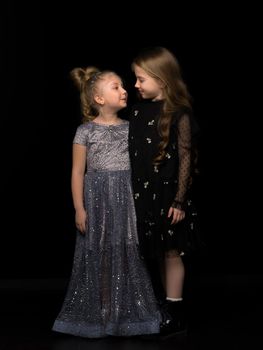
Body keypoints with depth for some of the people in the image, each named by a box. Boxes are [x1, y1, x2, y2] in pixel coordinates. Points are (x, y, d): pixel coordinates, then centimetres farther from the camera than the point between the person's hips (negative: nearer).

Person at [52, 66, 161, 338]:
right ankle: (97, 314, 16)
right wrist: (79, 208, -7)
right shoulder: (86, 131, -4)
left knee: (127, 255, 5)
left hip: (126, 200, 3)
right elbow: (78, 173, -3)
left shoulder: (130, 128, 6)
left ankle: (127, 312, 17)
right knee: (98, 256, 3)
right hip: (97, 200, -3)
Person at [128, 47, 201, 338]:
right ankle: (161, 306, 25)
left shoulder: (178, 115, -12)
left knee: (171, 252, 2)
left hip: (167, 193, -6)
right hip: (142, 192, 6)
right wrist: (130, 190, 11)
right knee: (152, 253, 12)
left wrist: (179, 200, -13)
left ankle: (175, 316, 13)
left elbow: (185, 159, -11)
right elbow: (132, 153, 10)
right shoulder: (138, 111, 5)